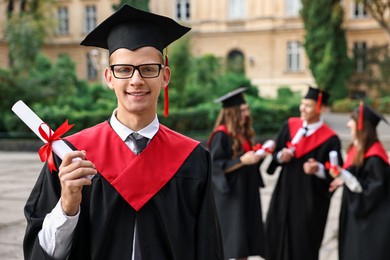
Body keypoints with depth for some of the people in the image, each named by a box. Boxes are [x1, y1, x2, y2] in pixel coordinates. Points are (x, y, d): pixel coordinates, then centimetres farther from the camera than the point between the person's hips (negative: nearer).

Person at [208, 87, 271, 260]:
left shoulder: (244, 133, 8)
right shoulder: (221, 135, -16)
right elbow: (215, 166, -19)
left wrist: (259, 155, 1)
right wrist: (241, 160, -25)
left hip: (246, 192, 8)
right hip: (229, 194, -8)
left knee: (246, 235, 11)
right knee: (232, 238, -3)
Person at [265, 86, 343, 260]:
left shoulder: (329, 139, -13)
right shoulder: (290, 126, 2)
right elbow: (276, 153, 8)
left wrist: (318, 169, -29)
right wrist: (280, 156, -13)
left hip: (310, 199, -5)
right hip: (284, 193, 5)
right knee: (276, 238, 10)